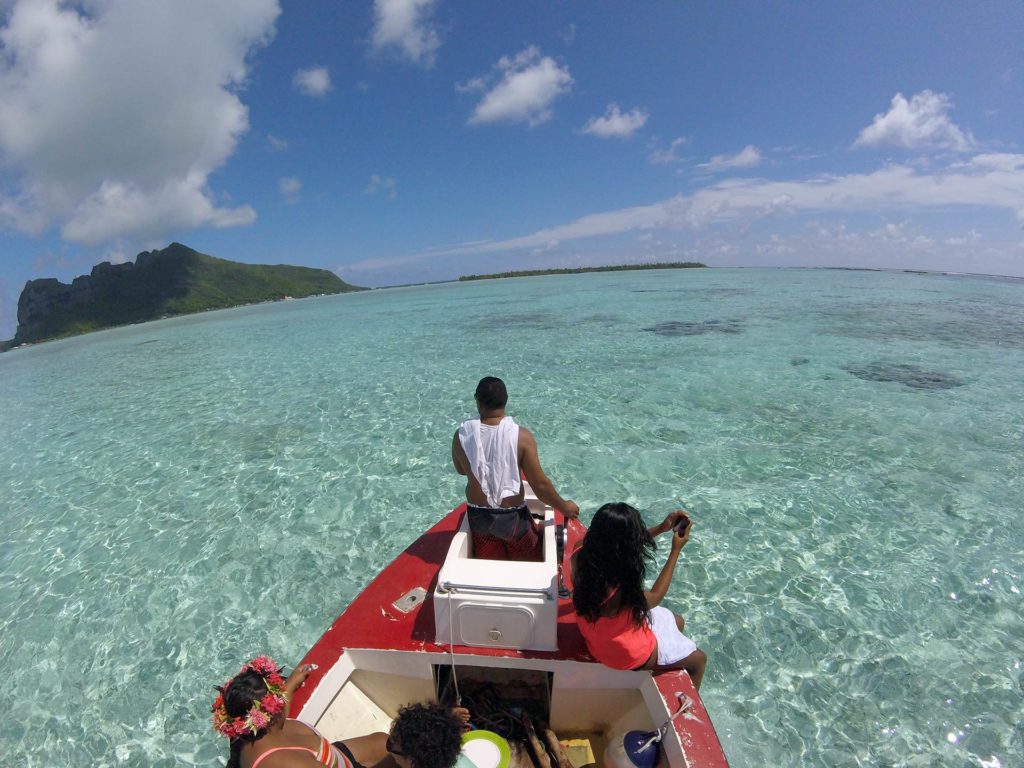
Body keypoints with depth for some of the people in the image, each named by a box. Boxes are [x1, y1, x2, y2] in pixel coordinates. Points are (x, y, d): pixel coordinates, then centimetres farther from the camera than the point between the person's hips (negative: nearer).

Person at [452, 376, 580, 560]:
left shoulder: (461, 435, -14)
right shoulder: (521, 436, -22)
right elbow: (540, 485, -17)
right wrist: (564, 507, -1)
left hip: (478, 516, 3)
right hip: (512, 517, -2)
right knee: (529, 560, 24)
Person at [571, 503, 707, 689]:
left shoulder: (580, 557, -24)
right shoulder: (617, 592, -42)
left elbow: (618, 544, -5)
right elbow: (655, 597, -21)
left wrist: (661, 528, -10)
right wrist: (676, 551, -16)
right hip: (624, 651, -6)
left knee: (677, 622, 28)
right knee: (699, 659, 18)